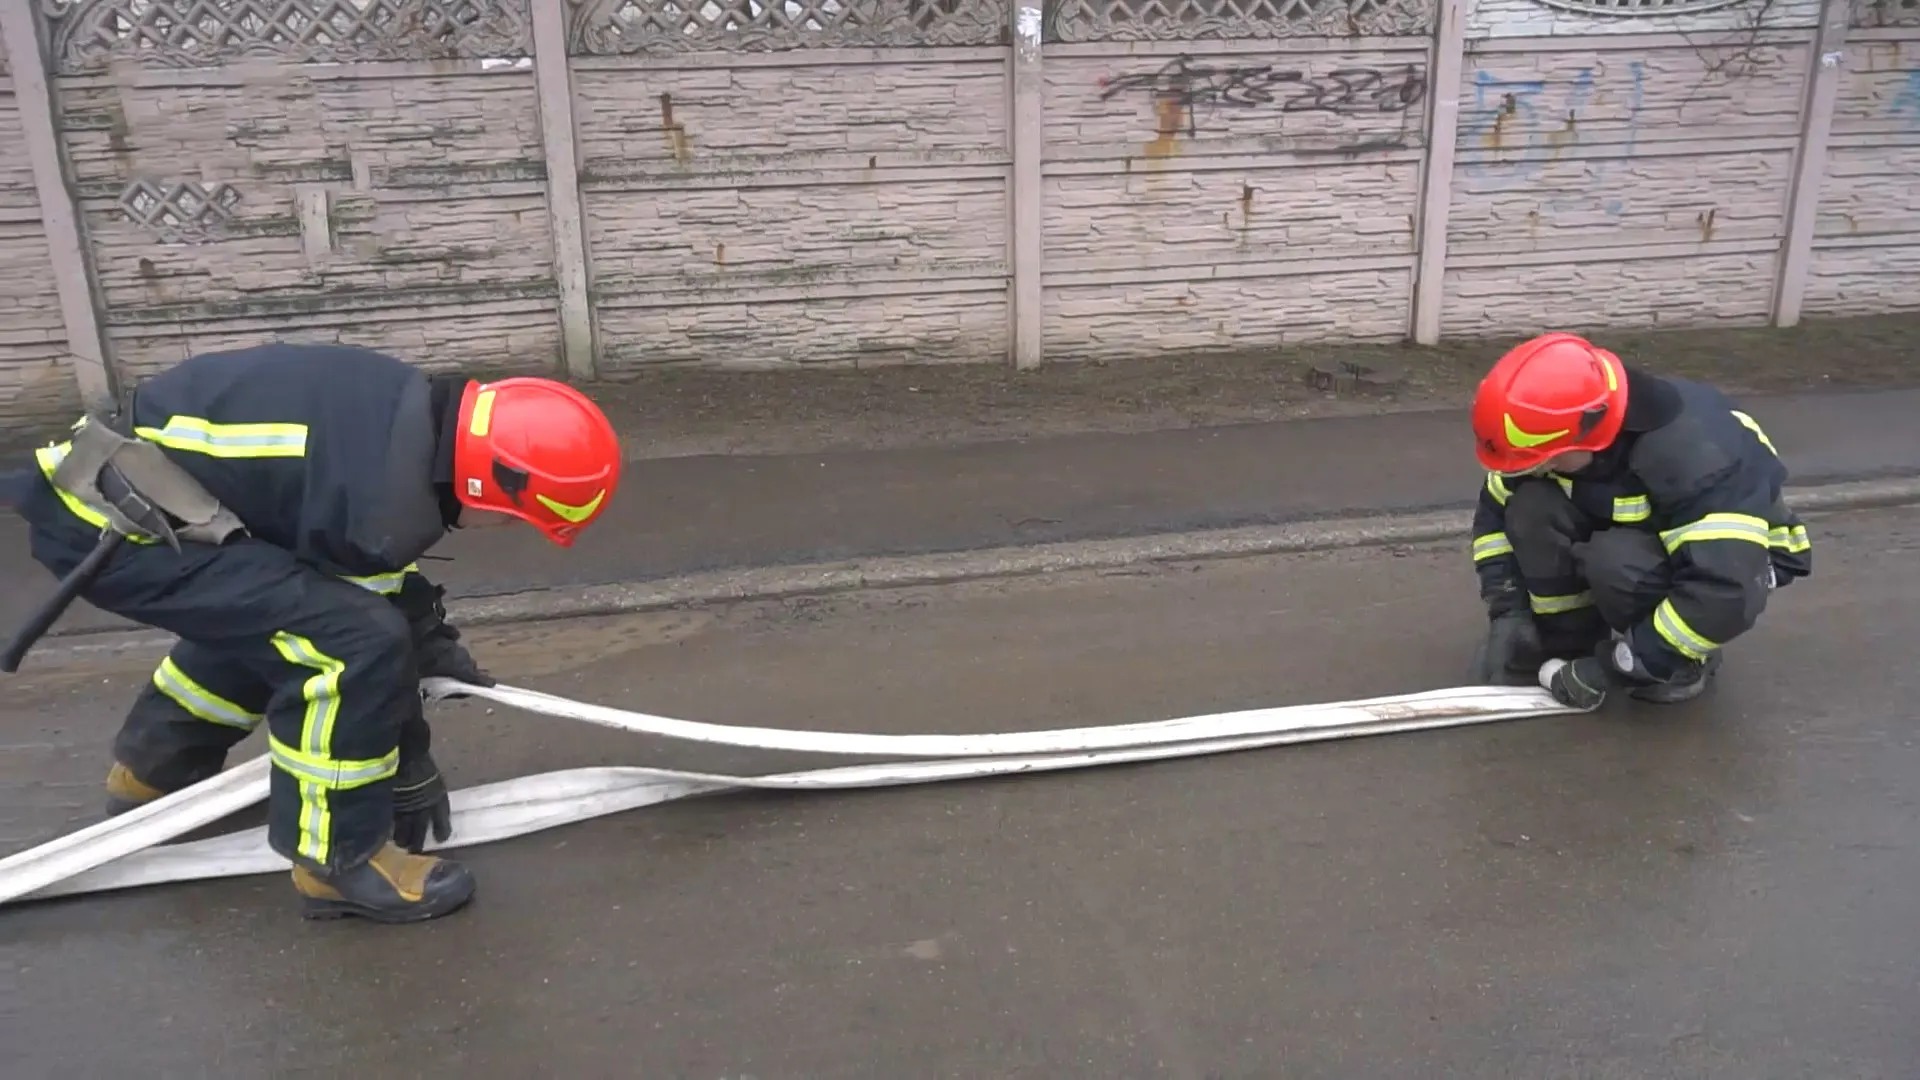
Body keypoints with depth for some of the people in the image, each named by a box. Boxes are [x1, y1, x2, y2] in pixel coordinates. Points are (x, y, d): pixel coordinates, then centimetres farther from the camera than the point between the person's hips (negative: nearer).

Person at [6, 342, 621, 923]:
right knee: (358, 639, -18)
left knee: (270, 612, 28)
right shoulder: (386, 504, -25)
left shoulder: (414, 411, 0)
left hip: (115, 485, 10)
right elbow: (358, 642, -9)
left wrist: (430, 637, 21)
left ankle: (151, 772, 45)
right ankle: (340, 857, -1)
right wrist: (412, 770, 6)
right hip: (109, 524, -10)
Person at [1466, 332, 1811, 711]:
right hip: (1648, 534, 6)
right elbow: (1496, 511, -4)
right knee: (1532, 506, -20)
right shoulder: (1566, 424, -18)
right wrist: (1508, 611, -13)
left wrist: (1613, 666, -35)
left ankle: (1682, 662, -8)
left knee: (1615, 561, -35)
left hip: (1738, 560, -6)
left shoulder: (1696, 454, -38)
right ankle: (1569, 640, -4)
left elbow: (1724, 592, -42)